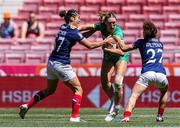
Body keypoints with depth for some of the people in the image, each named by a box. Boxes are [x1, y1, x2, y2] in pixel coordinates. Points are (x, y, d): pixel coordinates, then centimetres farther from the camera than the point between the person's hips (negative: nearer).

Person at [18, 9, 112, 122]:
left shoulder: (63, 28, 8)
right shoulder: (73, 32, -15)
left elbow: (80, 36, 19)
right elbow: (90, 45, -11)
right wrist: (105, 42, 1)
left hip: (51, 62, 8)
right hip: (62, 65, -8)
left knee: (50, 90, 24)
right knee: (78, 90, 2)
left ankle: (27, 106, 18)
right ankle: (74, 116, -6)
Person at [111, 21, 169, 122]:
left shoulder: (142, 42, 9)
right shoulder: (160, 44, 22)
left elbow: (124, 48, 8)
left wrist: (117, 39, 26)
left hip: (147, 73, -4)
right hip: (161, 74, 4)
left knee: (134, 95, -7)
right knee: (165, 91, 33)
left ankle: (126, 116, -29)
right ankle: (160, 116, 26)